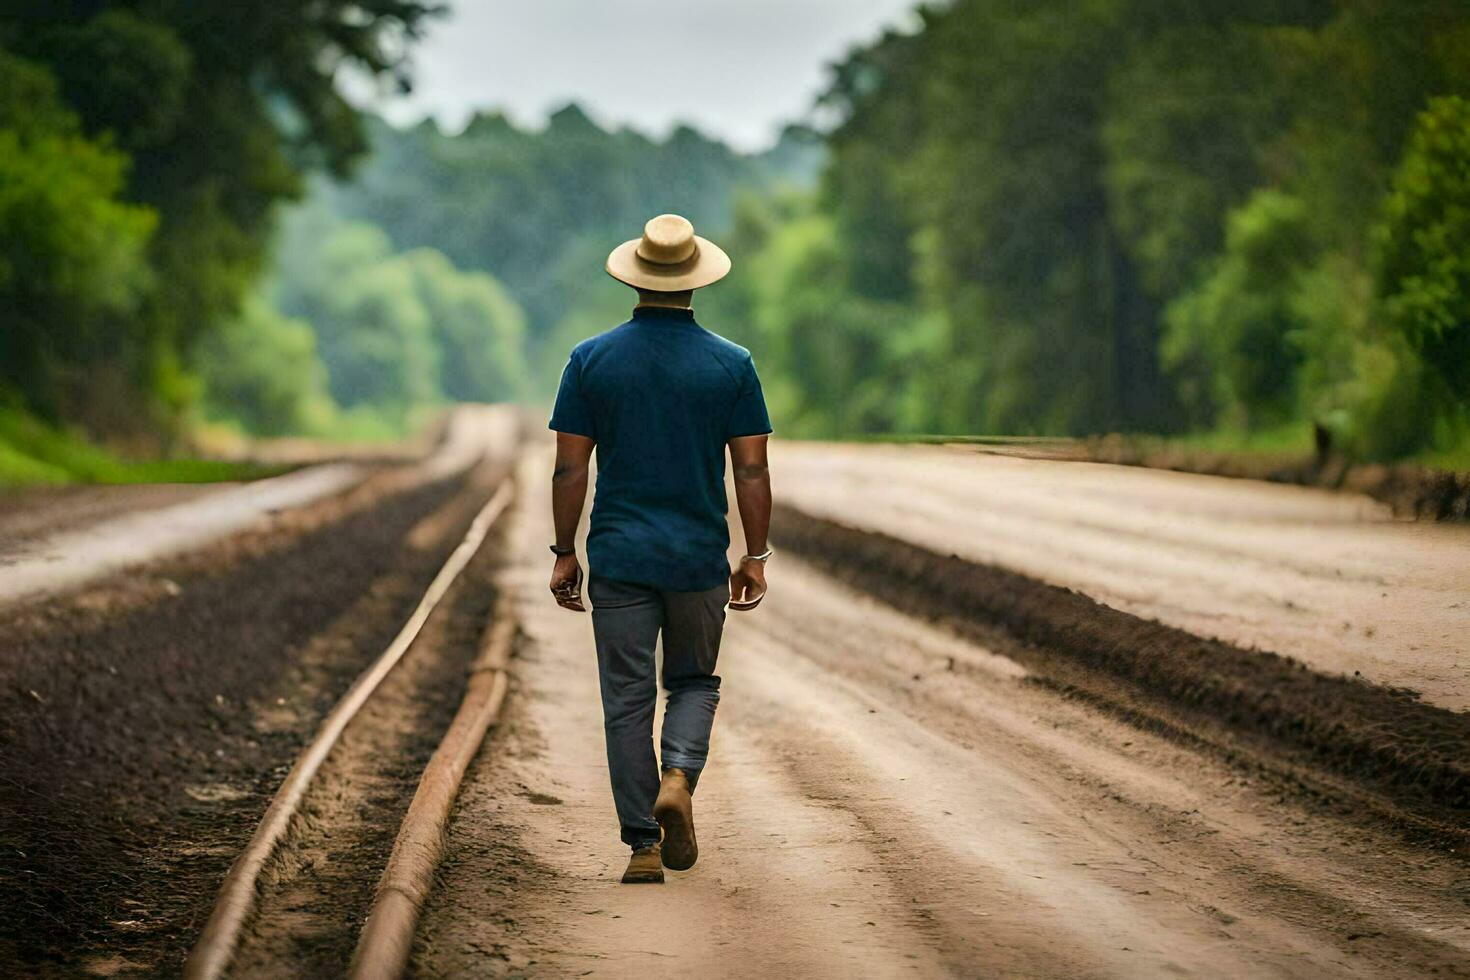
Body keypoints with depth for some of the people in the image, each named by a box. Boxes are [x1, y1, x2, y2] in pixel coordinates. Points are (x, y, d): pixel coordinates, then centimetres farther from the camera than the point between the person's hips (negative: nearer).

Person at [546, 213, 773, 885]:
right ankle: (678, 779, -8)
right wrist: (756, 556, 6)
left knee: (627, 700, 5)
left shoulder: (591, 360, -2)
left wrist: (564, 553, 6)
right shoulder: (732, 364, -2)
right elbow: (751, 470, -2)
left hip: (618, 558, 0)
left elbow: (569, 468, -2)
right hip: (700, 556, 0)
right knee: (694, 683, 18)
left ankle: (643, 845, 2)